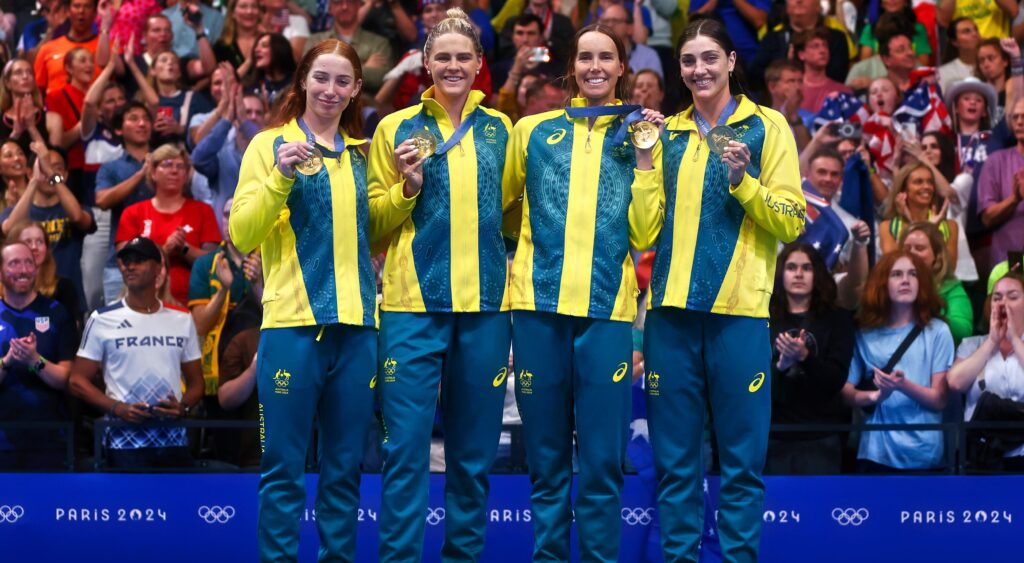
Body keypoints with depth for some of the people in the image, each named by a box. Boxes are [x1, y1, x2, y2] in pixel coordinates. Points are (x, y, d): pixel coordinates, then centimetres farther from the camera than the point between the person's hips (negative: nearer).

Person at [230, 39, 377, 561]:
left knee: (344, 465, 8)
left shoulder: (361, 153, 15)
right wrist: (281, 178, -19)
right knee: (284, 465, -2)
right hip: (293, 322, -4)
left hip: (357, 323, 4)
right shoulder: (270, 144, 1)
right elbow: (241, 236, -6)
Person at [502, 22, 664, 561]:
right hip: (539, 303, 1)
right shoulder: (534, 130, 10)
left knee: (601, 458, -2)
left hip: (607, 307, -1)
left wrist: (645, 158, -4)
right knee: (545, 456, 5)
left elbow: (644, 235, 1)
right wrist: (516, 251, 3)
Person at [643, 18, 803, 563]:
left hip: (738, 310, -3)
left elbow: (792, 222, -1)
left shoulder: (767, 126, 4)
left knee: (741, 456, -1)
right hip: (671, 310, 3)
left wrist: (743, 181, -15)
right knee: (674, 456, 6)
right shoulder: (668, 132, 14)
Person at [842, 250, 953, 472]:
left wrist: (903, 386, -20)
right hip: (876, 452, 1)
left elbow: (939, 400, -2)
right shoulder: (865, 334, 6)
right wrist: (876, 395, -16)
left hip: (922, 454, -1)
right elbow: (846, 393, 4)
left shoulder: (937, 331, 1)